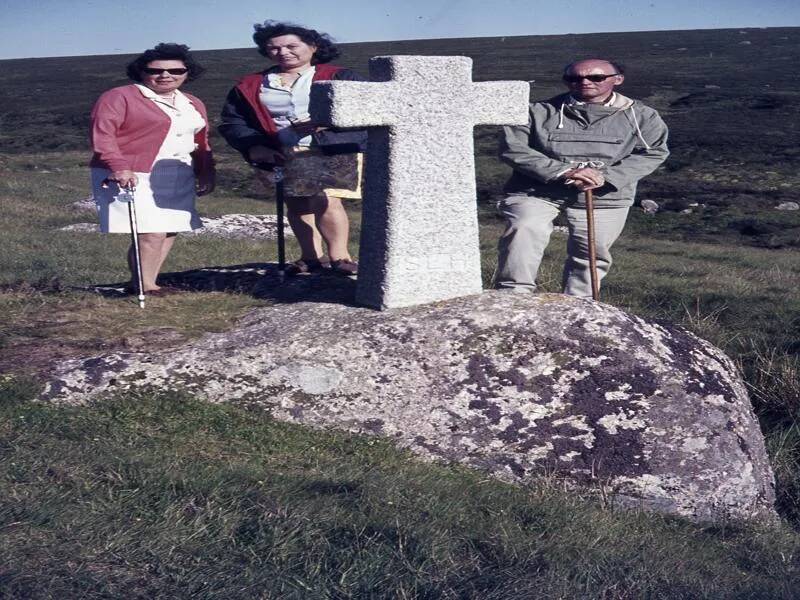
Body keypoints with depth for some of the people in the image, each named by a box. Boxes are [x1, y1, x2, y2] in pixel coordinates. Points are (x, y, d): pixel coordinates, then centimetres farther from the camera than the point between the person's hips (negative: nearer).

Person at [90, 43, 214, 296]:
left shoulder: (193, 105, 19)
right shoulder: (119, 97, -4)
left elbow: (201, 142, 24)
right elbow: (102, 134, -14)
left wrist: (206, 173, 14)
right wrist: (119, 167, -26)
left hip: (177, 178, 8)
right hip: (133, 176, -7)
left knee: (170, 231, 4)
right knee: (152, 232, -15)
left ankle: (149, 283, 11)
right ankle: (144, 287, -6)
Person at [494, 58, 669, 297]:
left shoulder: (641, 116, 3)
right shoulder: (539, 111, -2)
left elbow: (653, 153, -2)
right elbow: (513, 148, -7)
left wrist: (605, 177, -18)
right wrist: (561, 171, -20)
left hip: (604, 197, 2)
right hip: (536, 191, -2)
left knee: (592, 252, 6)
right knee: (524, 229, -26)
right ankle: (514, 293, -21)